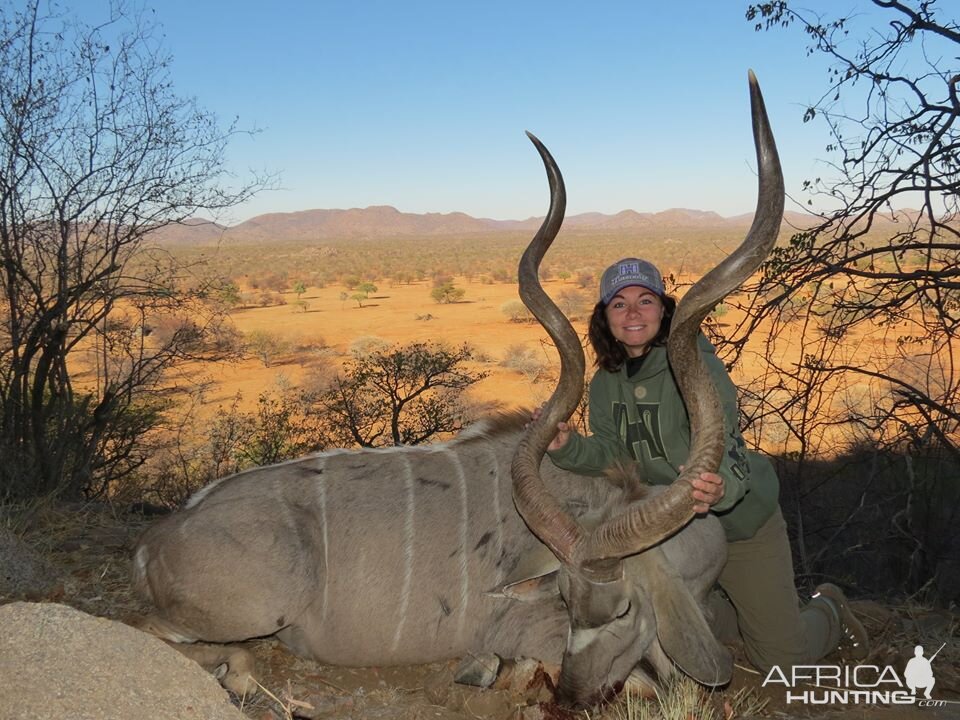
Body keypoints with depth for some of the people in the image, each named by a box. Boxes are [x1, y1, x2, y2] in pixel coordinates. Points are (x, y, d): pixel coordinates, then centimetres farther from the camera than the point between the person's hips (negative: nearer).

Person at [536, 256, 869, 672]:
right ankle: (746, 613, 37)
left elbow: (721, 447, -34)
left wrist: (720, 486, -57)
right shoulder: (606, 382, -2)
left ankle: (828, 612, 36)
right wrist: (567, 447, -29)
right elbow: (611, 455, -8)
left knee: (781, 661, 1)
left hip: (741, 522, -5)